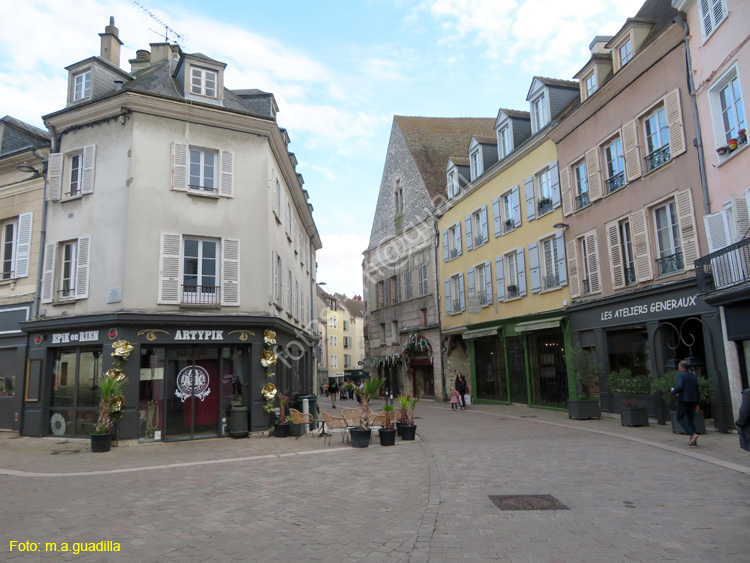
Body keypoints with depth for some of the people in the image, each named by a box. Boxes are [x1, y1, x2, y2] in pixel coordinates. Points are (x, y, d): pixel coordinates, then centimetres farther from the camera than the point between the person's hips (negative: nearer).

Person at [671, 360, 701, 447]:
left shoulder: (680, 375, -8)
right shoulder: (693, 375, 12)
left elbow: (679, 386, -22)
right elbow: (697, 390, 12)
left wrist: (673, 391, -2)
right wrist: (697, 403, 17)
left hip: (683, 400, -6)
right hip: (693, 400, 6)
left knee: (680, 418, 3)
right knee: (690, 420, 11)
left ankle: (692, 434, -16)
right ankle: (693, 441, 6)